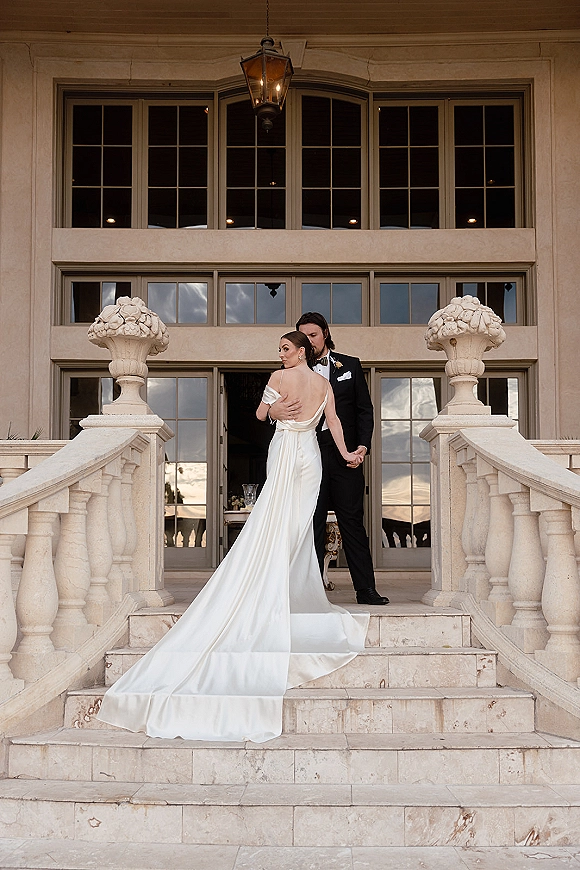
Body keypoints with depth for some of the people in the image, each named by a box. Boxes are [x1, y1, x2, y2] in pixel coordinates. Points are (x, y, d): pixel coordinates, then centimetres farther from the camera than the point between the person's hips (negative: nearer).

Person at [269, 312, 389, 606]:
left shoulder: (350, 365, 11)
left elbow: (364, 409, 9)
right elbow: (274, 404, -1)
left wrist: (363, 445, -5)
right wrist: (274, 411, -27)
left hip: (345, 456, 0)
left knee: (352, 522, 2)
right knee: (312, 525, 4)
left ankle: (366, 589, 7)